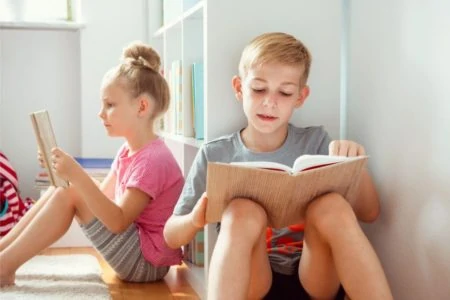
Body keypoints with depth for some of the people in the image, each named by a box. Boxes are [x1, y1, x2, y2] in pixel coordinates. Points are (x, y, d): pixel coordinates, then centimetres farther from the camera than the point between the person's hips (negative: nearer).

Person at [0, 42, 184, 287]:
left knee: (69, 195, -17)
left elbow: (119, 222, -26)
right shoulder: (128, 150, 9)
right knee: (58, 191, 3)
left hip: (147, 261, -9)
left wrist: (77, 176, -31)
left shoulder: (153, 159, -21)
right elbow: (101, 199, 12)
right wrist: (68, 174, -1)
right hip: (134, 251, 9)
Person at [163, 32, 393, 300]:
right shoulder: (215, 155, 1)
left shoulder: (315, 142, 4)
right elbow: (171, 236, 5)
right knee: (242, 212, -31)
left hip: (314, 278, 1)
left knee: (331, 206, -29)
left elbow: (369, 213, 1)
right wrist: (196, 219, -19)